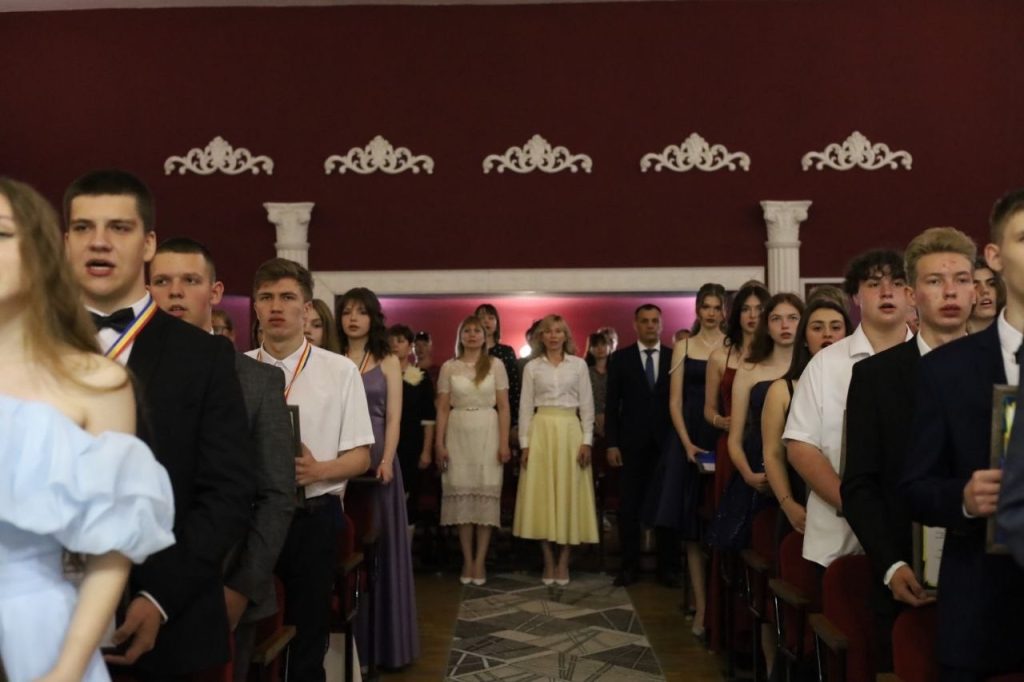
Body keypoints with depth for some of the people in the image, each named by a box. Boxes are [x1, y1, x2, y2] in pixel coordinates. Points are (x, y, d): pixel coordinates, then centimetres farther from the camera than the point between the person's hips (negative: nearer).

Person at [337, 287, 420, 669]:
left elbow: (393, 417, -1)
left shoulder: (388, 362, 6)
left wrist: (386, 459, -13)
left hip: (377, 458, -1)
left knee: (381, 545, 4)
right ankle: (347, 641, 14)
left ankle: (386, 642, 13)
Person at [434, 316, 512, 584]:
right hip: (458, 434, 1)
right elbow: (443, 408, 5)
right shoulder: (449, 367, 6)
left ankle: (480, 561, 6)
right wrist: (439, 443, -2)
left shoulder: (495, 365, 3)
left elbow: (503, 407, 1)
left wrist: (504, 442, -6)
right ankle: (467, 560, 11)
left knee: (486, 493, -1)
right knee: (461, 493, 2)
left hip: (487, 433, -1)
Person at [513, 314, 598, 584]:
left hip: (570, 432, 0)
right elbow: (525, 407, 5)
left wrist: (587, 441, -4)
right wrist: (525, 443, -2)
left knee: (569, 494, 0)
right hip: (541, 431, 0)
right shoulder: (532, 367, 7)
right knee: (542, 496, 0)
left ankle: (563, 563, 9)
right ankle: (548, 562, 8)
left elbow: (587, 405, 4)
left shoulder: (578, 365, 6)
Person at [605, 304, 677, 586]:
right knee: (629, 507, 4)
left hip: (667, 442, 0)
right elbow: (612, 404, 2)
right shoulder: (620, 358, 4)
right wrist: (612, 443, -5)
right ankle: (629, 565, 14)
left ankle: (668, 567, 15)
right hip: (632, 443, 0)